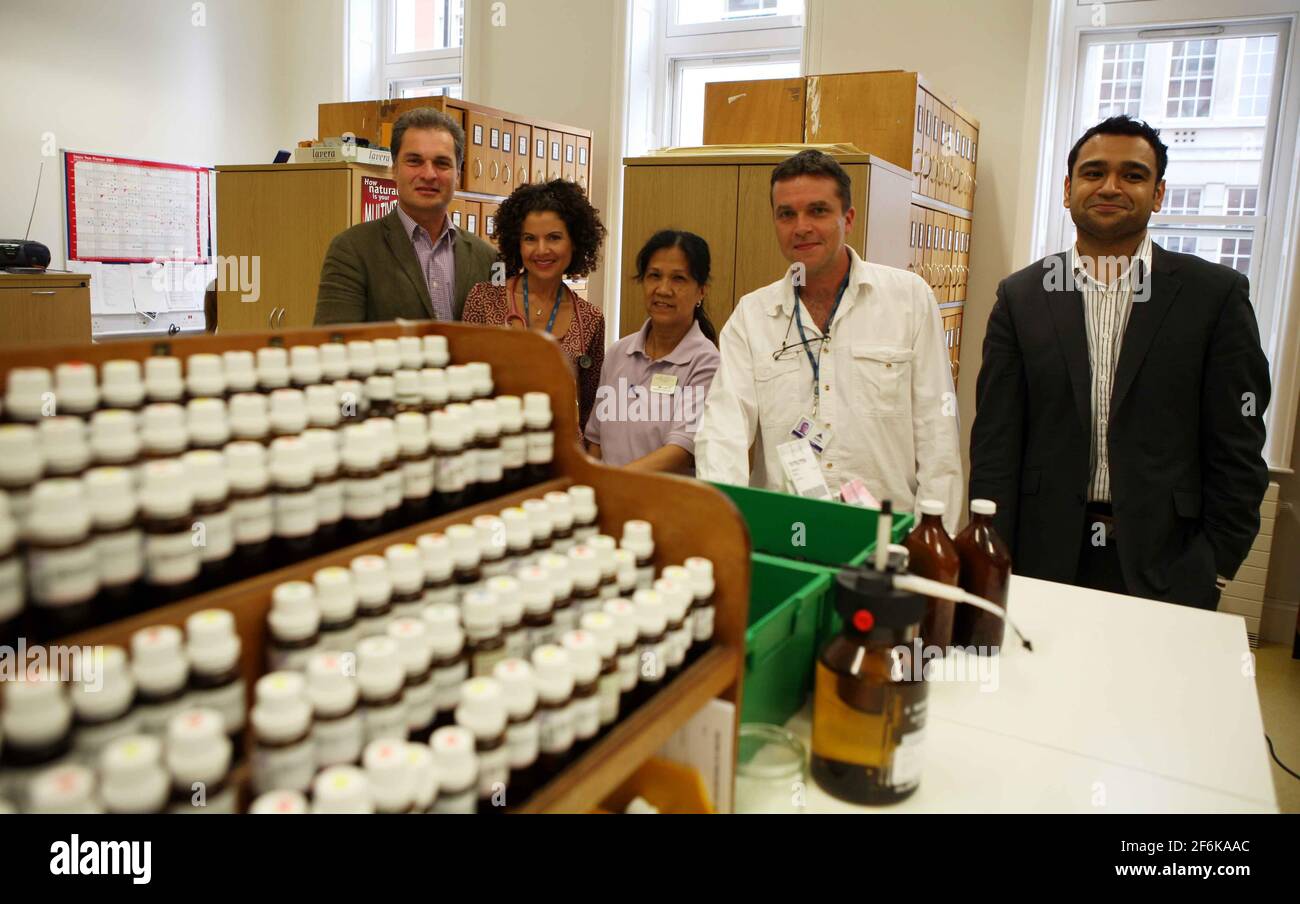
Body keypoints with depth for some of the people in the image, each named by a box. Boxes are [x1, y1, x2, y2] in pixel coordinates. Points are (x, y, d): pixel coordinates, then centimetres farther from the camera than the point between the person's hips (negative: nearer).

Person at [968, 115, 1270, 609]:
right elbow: (995, 442, 0)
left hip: (1166, 563, 0)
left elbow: (1237, 448, 0)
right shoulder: (1021, 296, 3)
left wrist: (1215, 568, -4)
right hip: (1045, 559, 1)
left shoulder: (1216, 294, 0)